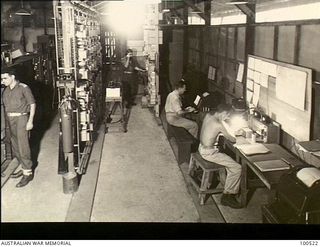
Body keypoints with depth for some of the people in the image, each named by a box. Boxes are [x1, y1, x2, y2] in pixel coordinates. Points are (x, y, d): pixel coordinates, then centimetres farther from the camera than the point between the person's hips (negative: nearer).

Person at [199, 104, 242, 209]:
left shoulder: (208, 115, 0)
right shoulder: (219, 125, -25)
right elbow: (233, 139, -15)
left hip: (202, 147, 10)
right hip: (209, 152, -10)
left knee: (228, 160, 25)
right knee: (237, 168, -8)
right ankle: (227, 196, -1)